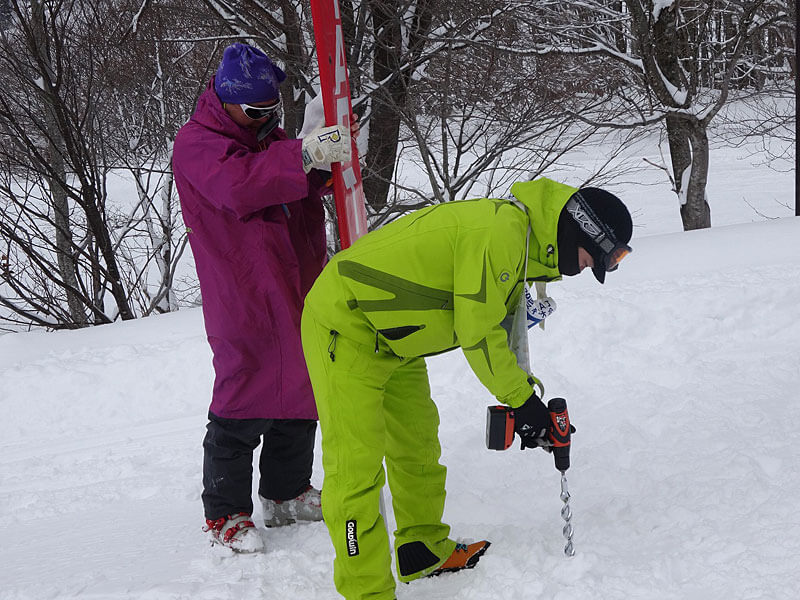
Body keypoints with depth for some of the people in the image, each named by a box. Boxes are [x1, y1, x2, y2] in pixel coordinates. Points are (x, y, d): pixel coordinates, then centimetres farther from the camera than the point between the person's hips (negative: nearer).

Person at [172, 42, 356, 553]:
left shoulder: (271, 138, 16)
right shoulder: (197, 143, -10)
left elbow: (305, 188, 18)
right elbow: (239, 185, -29)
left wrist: (332, 156, -3)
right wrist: (305, 154, -37)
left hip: (300, 289, 8)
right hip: (245, 302, -8)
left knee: (300, 390, 15)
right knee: (244, 404, -8)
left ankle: (288, 494, 29)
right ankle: (225, 512, 3)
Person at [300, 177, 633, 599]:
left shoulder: (520, 235, 6)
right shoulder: (500, 233, -27)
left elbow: (495, 322, 15)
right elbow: (477, 334, -24)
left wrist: (524, 393, 8)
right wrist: (521, 399, -13)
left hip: (390, 337, 11)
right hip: (345, 328, -11)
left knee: (417, 441, 20)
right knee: (357, 462, -11)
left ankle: (424, 553, 35)